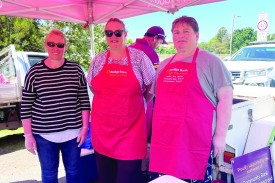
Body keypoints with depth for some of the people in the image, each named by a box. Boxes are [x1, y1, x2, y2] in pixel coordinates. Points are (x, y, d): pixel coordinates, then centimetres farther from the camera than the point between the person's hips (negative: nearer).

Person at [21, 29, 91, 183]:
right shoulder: (35, 72, -2)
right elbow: (26, 106, 0)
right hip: (44, 134, -1)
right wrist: (28, 135, -2)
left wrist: (85, 127, -2)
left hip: (73, 132, 1)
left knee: (74, 170, 16)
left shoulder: (76, 69, 0)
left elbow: (84, 101, 1)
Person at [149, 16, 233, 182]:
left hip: (195, 141, -5)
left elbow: (226, 98, -5)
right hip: (163, 140, 5)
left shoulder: (210, 62, 0)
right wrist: (153, 130, 17)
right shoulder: (164, 65, 16)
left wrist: (220, 136, -9)